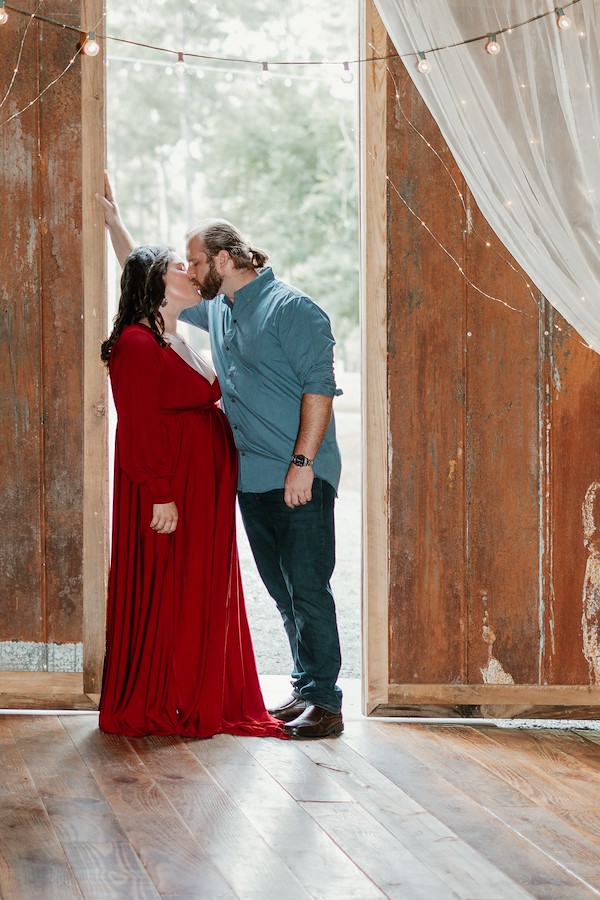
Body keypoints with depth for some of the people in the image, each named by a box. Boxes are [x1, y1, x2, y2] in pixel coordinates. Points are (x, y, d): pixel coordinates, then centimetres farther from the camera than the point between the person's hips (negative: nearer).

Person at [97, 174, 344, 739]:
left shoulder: (291, 308, -10)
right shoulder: (216, 309, 16)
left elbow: (319, 387, -15)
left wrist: (302, 463, -21)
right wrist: (113, 222, 24)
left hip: (299, 477, -8)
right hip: (252, 479, 8)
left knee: (308, 590, -8)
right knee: (282, 591, 11)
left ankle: (326, 704, -5)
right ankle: (304, 689, 19)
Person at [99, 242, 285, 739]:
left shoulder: (178, 343, 17)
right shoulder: (138, 343, -14)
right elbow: (139, 428, -19)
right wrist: (160, 493, -23)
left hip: (203, 491, 10)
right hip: (170, 491, -10)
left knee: (203, 594, 12)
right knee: (163, 594, -4)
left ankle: (201, 702, 20)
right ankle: (152, 707, 5)